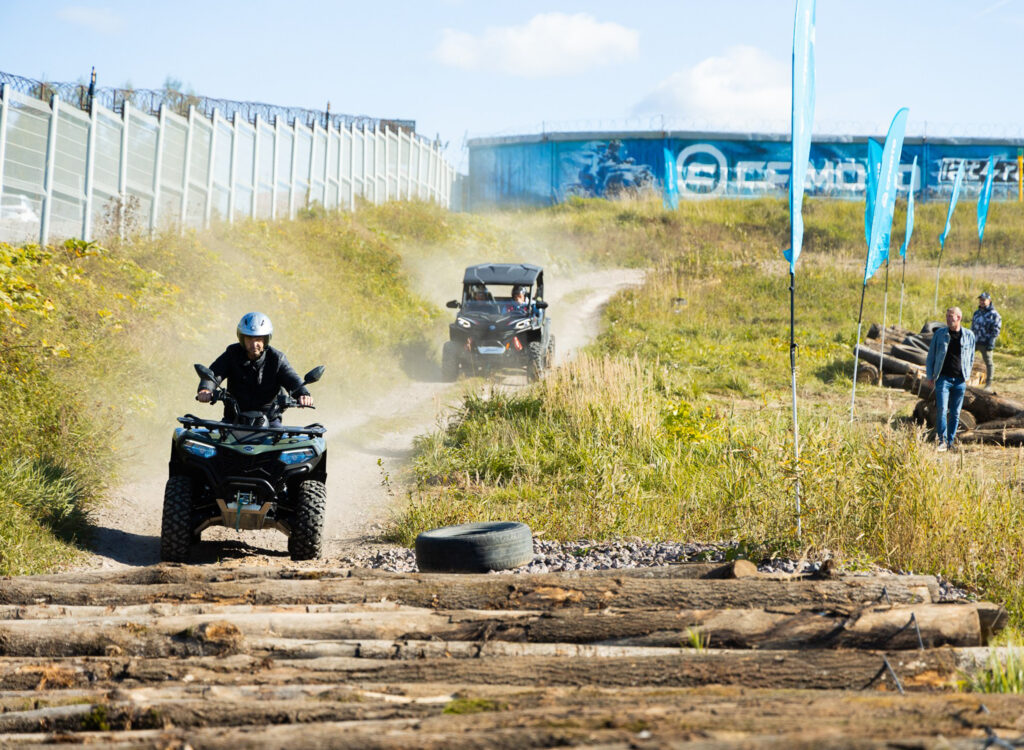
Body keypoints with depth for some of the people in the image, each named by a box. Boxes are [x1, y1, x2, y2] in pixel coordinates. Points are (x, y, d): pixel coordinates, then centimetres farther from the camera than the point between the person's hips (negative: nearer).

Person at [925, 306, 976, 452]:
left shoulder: (969, 335, 5)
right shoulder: (939, 334, 3)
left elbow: (971, 357, 16)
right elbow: (931, 356, 9)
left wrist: (967, 376, 9)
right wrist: (930, 376, 4)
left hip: (960, 380, 2)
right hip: (943, 378, -2)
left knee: (955, 413, 6)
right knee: (942, 410, -13)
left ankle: (950, 442, 15)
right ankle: (942, 441, -10)